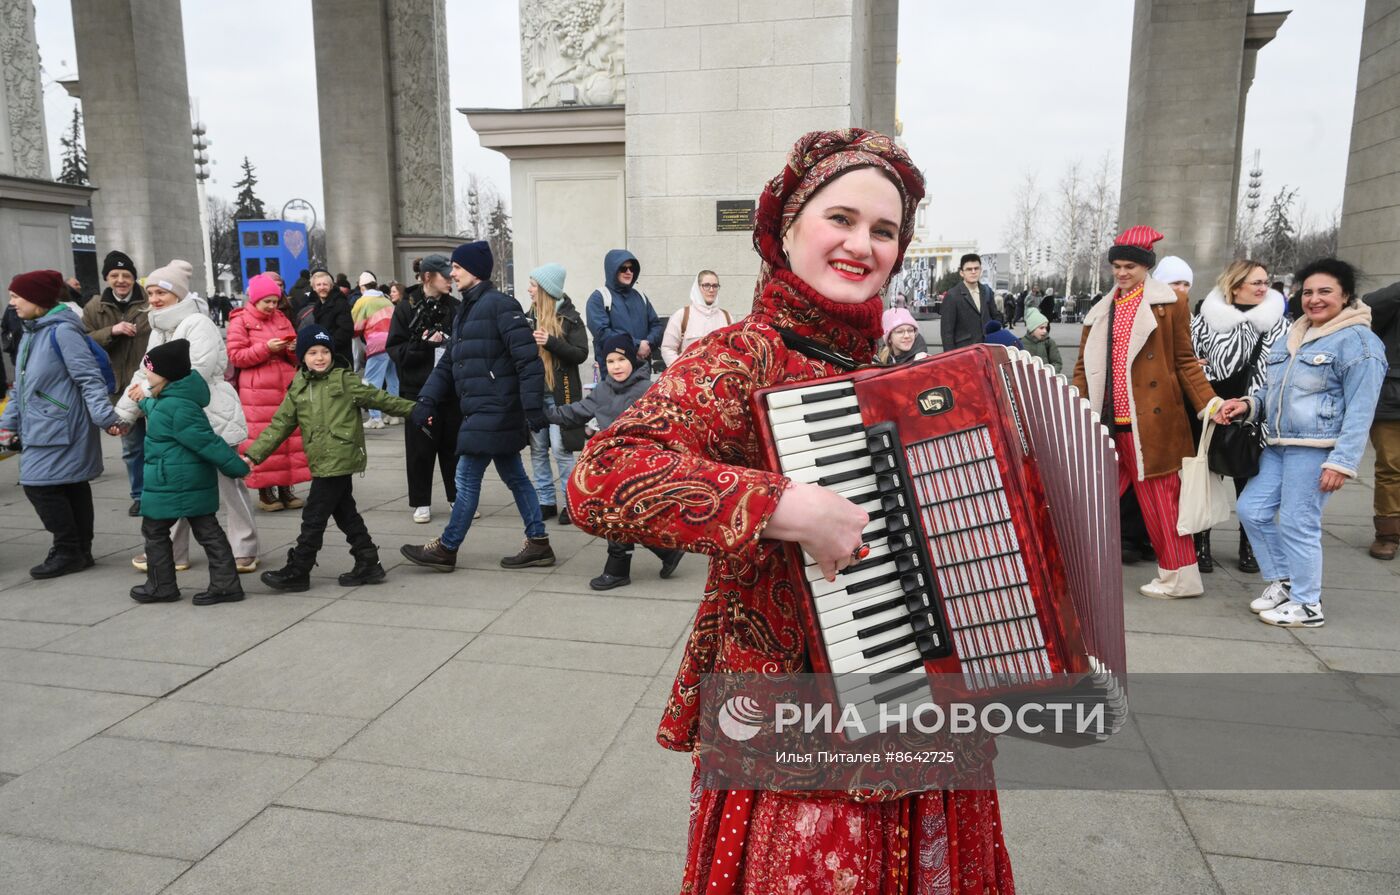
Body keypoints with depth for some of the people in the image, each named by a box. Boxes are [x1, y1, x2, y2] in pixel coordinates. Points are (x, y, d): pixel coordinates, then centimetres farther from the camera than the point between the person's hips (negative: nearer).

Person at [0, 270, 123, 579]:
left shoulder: (62, 331, -13)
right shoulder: (29, 334, 16)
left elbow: (89, 378, -19)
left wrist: (105, 416, -26)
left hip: (58, 429, -9)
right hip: (41, 428, 9)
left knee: (39, 484, -9)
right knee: (73, 488, 12)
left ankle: (68, 551, 2)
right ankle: (80, 551, 18)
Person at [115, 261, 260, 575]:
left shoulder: (198, 324, -11)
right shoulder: (159, 330, 16)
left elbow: (195, 373, -23)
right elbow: (144, 374, 17)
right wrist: (123, 412, 10)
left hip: (212, 418, -9)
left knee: (227, 485, 0)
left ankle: (244, 550, 9)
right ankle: (170, 552, 23)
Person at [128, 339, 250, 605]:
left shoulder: (176, 407, -23)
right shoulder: (177, 399, 8)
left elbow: (207, 441, -23)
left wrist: (237, 468, -20)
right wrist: (145, 401, 42)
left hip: (171, 484, -9)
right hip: (195, 482, 9)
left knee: (154, 530, 9)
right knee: (208, 531, 7)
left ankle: (161, 586, 20)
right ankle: (226, 584, 8)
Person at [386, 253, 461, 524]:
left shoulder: (455, 308, 4)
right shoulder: (407, 308, -3)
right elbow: (394, 349, -7)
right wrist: (421, 345, -21)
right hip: (419, 390, -2)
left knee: (454, 445, 9)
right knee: (420, 448, 5)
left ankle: (459, 497, 22)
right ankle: (421, 503, 17)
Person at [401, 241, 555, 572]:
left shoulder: (499, 305, -12)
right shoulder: (466, 311, 18)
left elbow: (528, 359, -18)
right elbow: (448, 363, 16)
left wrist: (533, 408, -22)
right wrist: (427, 399, 4)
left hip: (494, 410, -10)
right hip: (482, 411, 10)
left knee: (467, 478, -2)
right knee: (514, 476, 12)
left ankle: (446, 549, 10)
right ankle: (538, 544, 19)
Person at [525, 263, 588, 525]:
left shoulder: (569, 318, -3)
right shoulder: (529, 316, 9)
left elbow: (581, 354, -10)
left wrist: (551, 342, -20)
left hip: (559, 394, -5)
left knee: (560, 449, -5)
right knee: (537, 449, 7)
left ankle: (571, 502, 6)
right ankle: (547, 502, 17)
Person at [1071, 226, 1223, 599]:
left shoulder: (1167, 304, 1)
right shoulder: (1101, 311, 14)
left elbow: (1184, 361, 2)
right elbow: (1085, 365, 13)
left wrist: (1209, 402, -9)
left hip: (1150, 421, -5)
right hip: (1107, 421, 5)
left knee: (1159, 498, 2)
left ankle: (1179, 577, 14)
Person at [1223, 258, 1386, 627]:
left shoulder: (1357, 341, -8)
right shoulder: (1292, 336, 16)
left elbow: (1360, 410, -12)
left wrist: (1342, 461, -18)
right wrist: (1249, 404, 4)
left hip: (1315, 448, -8)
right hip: (1277, 445, 8)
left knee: (1298, 524, -3)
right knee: (1252, 509, 8)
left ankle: (1307, 605, 13)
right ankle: (1282, 580, 26)